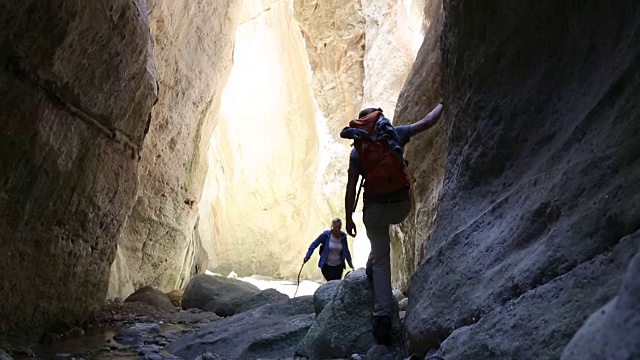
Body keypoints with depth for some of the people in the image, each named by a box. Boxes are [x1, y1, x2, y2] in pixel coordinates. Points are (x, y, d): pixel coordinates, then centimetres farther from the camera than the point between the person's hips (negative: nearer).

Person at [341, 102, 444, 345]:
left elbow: (351, 189, -4)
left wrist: (349, 218, 5)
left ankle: (383, 315, -5)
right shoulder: (395, 134, 1)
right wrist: (442, 104, 23)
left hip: (375, 208, -1)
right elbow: (428, 122, 5)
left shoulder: (357, 150, 0)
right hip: (401, 205, 1)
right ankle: (371, 271, 41)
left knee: (381, 260, 7)